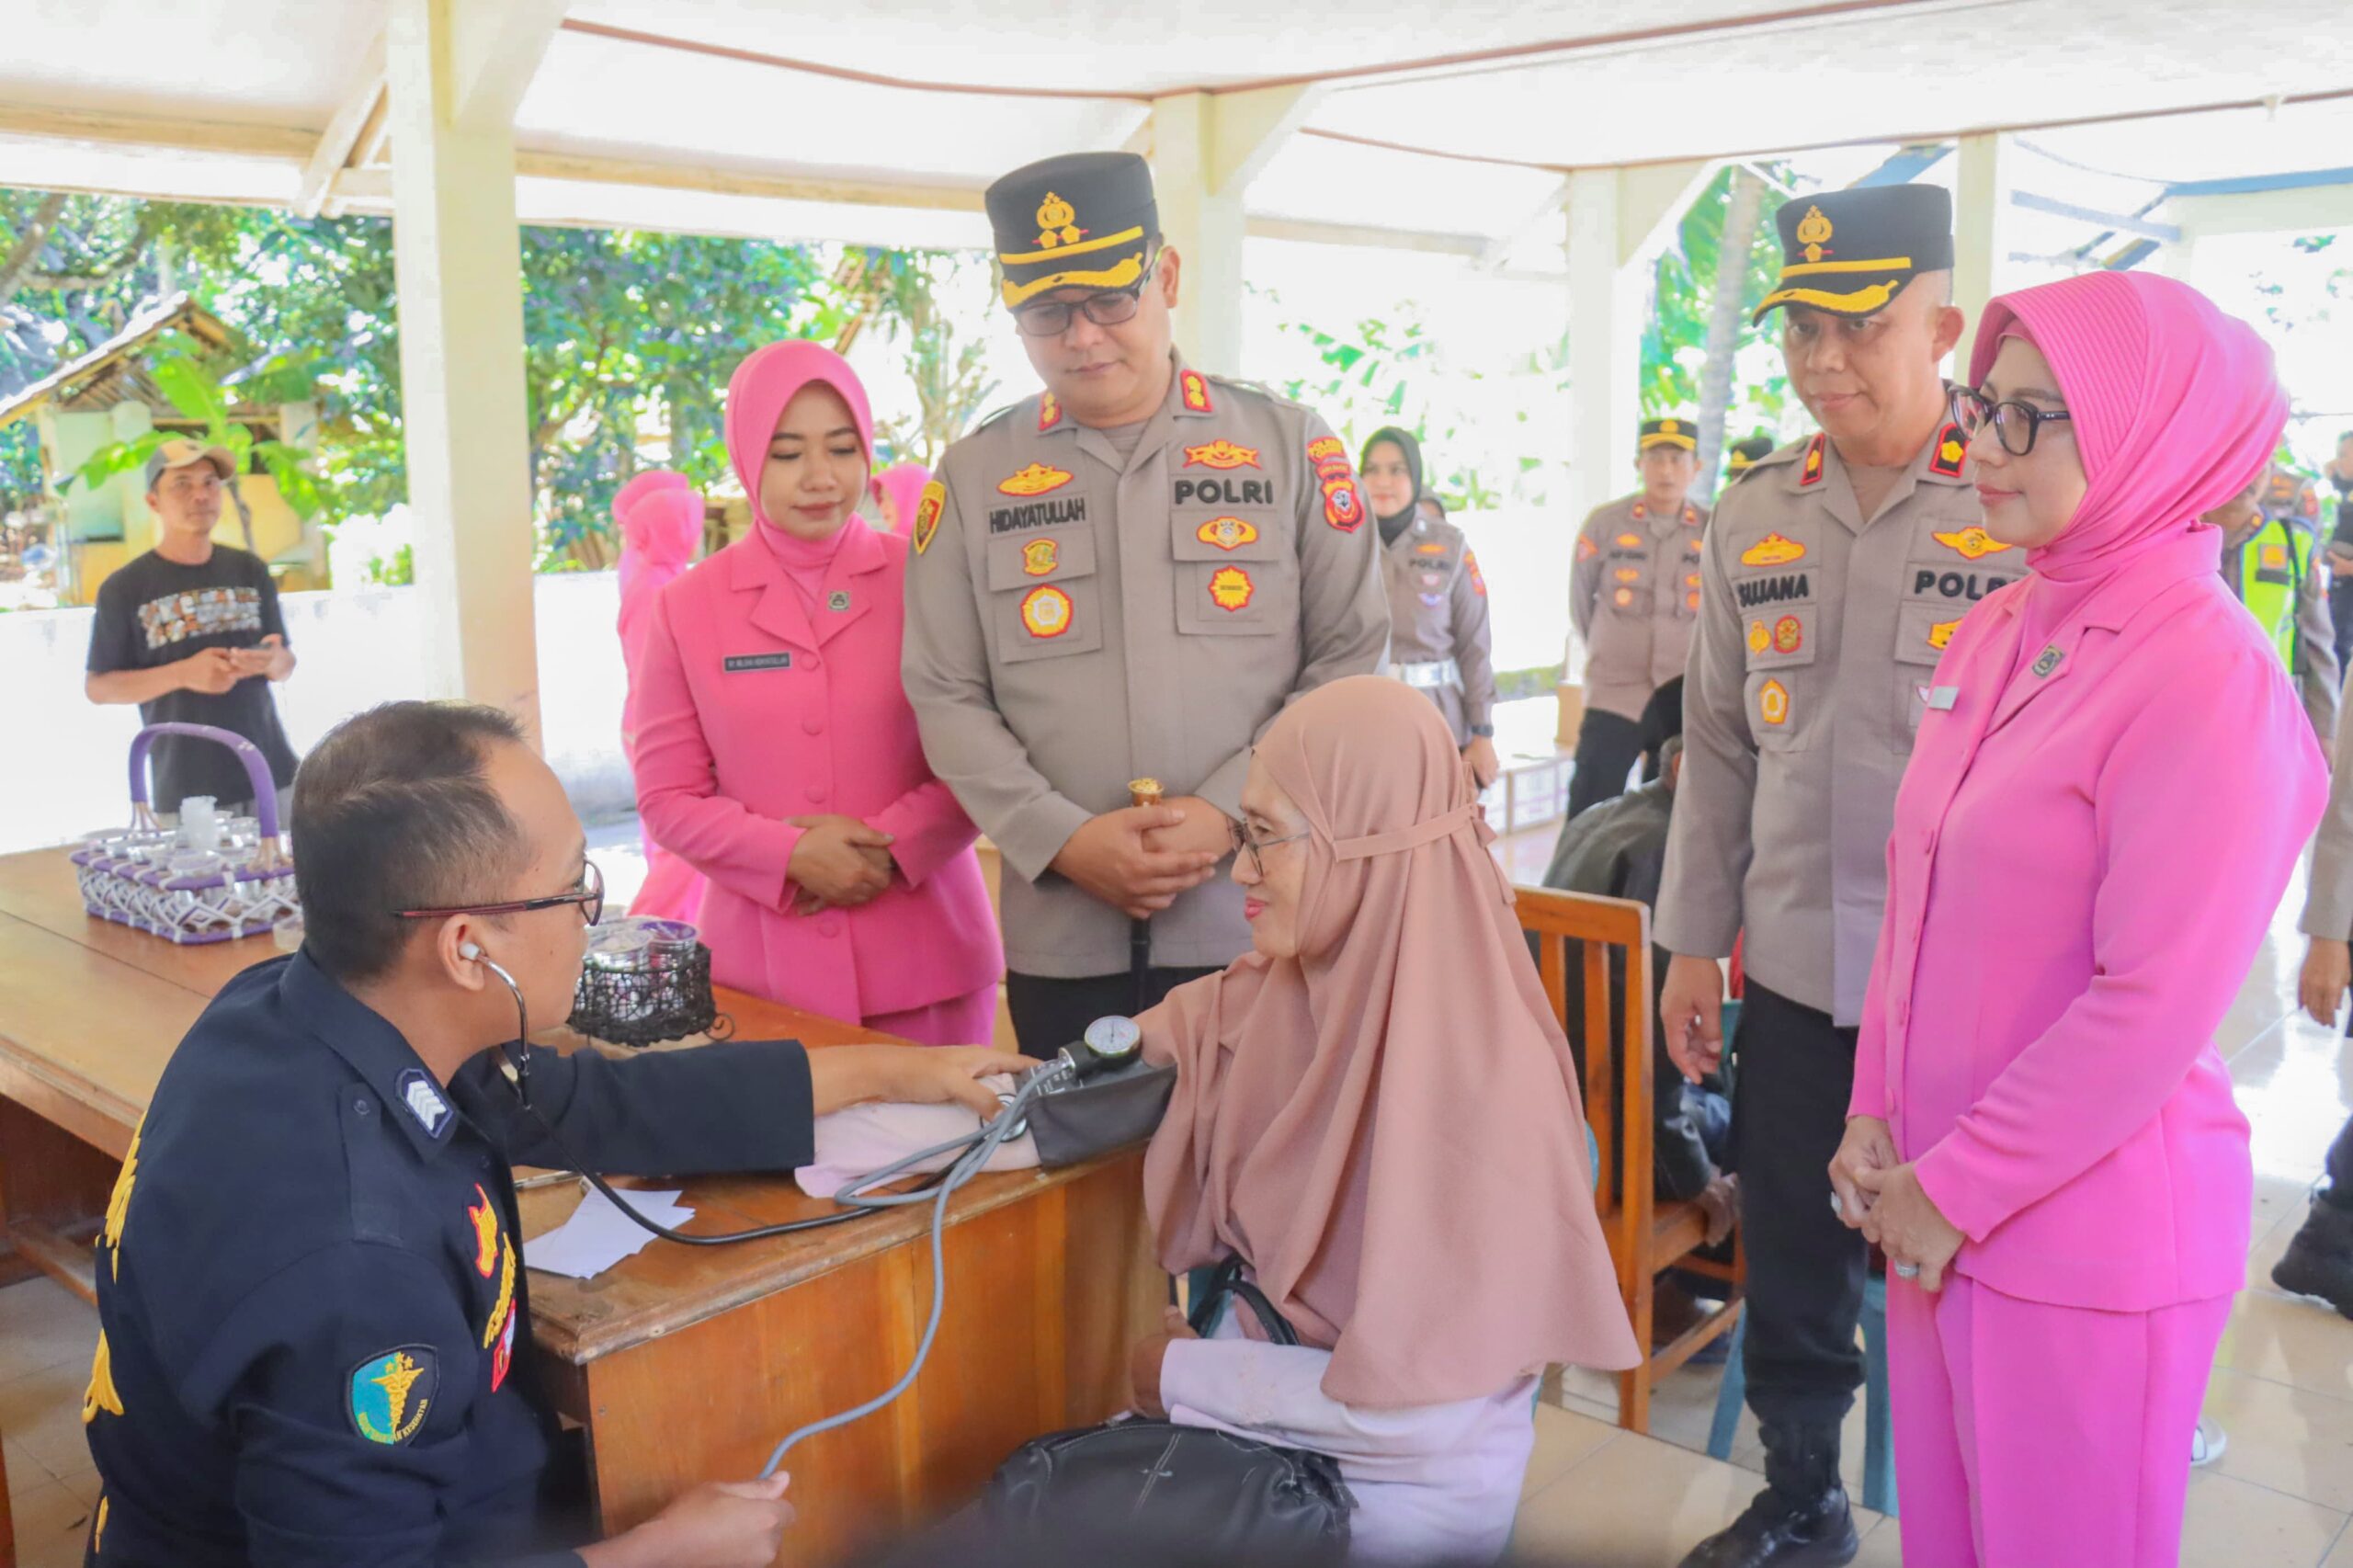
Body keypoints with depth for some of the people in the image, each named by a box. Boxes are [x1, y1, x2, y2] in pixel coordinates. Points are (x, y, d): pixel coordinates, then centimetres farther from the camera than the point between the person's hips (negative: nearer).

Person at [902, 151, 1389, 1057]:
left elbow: (1350, 658, 2)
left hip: (1260, 923, -1)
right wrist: (1064, 839, -10)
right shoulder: (974, 476, 6)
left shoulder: (1289, 445, 4)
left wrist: (1228, 809, -10)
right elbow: (947, 697, 4)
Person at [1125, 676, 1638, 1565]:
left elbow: (1416, 1398, -25)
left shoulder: (1472, 1070, -26)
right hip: (1272, 1416, 6)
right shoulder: (1288, 994, -6)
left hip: (1403, 1486, -6)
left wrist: (1186, 1375, -15)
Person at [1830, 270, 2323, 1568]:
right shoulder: (1994, 636, 5)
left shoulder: (2208, 678, -17)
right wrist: (1879, 1124, 4)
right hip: (1940, 1202, 7)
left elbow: (2156, 1007, -20)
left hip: (2092, 1233, -6)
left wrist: (1959, 1190, -13)